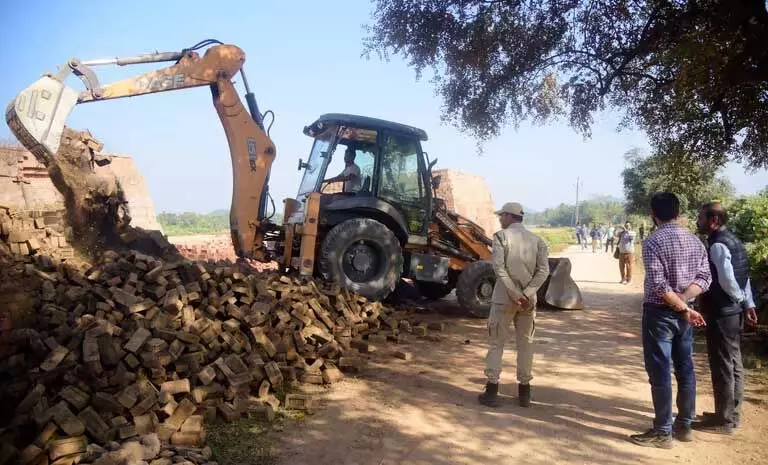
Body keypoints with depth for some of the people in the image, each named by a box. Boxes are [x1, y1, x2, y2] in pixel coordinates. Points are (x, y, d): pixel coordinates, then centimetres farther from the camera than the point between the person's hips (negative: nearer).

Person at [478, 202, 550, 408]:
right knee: (525, 343, 13)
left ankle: (492, 391, 5)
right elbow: (543, 270, -4)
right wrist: (526, 294, -11)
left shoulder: (501, 236, -4)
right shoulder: (536, 240, 7)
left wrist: (514, 294, -15)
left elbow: (499, 267, -16)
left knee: (496, 343, 5)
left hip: (504, 297, -3)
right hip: (528, 299, 4)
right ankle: (524, 392, 19)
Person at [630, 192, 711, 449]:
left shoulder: (653, 242, -15)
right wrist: (684, 301, -9)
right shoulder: (695, 240, 6)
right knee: (685, 369, 14)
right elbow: (705, 278, 1)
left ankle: (662, 432, 6)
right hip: (683, 314, 7)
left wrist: (684, 308, -14)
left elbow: (659, 284, -21)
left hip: (659, 313, -7)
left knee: (660, 372, 0)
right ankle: (684, 426, 24)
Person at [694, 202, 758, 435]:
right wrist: (748, 304, 15)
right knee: (733, 364, 17)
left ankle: (724, 420, 9)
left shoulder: (717, 245, -19)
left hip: (720, 314, -10)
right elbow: (743, 276, 14)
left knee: (722, 367, -1)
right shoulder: (732, 240, 12)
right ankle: (732, 414, 29)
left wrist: (740, 299, -8)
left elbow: (727, 280, -25)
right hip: (733, 312, 10)